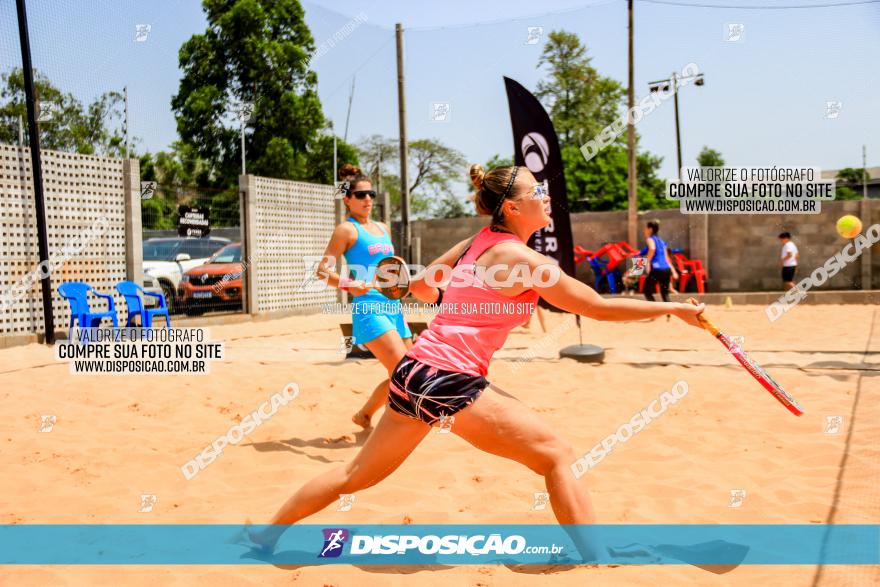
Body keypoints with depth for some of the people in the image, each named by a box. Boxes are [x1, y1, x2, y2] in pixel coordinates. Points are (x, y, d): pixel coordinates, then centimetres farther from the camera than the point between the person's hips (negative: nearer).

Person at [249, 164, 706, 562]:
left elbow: (418, 285, 23)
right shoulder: (522, 259, -10)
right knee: (558, 455, -3)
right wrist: (673, 308, -1)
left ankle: (266, 533, 35)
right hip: (449, 381, -9)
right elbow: (599, 307, -8)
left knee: (357, 475, 22)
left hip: (414, 370, 9)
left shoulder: (475, 243, 13)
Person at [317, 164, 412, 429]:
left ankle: (364, 416, 24)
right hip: (368, 308, -8)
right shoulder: (347, 229, -2)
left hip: (393, 307, 8)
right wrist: (349, 285, -29)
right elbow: (323, 270, -11)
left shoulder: (383, 228, 19)